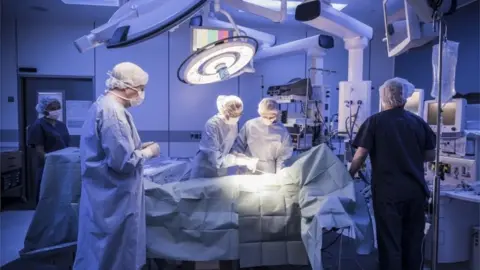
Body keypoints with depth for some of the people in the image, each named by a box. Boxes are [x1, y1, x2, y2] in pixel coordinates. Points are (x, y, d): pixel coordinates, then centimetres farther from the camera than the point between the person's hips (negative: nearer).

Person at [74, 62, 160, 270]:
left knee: (105, 250, 21)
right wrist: (147, 152, -11)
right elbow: (123, 162, -28)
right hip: (112, 198, -10)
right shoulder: (112, 111, -23)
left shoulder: (104, 105, 11)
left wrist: (139, 148, 9)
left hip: (108, 195, 10)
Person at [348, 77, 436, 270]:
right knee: (413, 240, 18)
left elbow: (360, 155, -9)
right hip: (416, 190, 4)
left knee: (389, 241, 5)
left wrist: (348, 177, 4)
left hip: (388, 190, -4)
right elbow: (430, 155, 10)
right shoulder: (419, 122, 4)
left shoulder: (375, 122, -6)